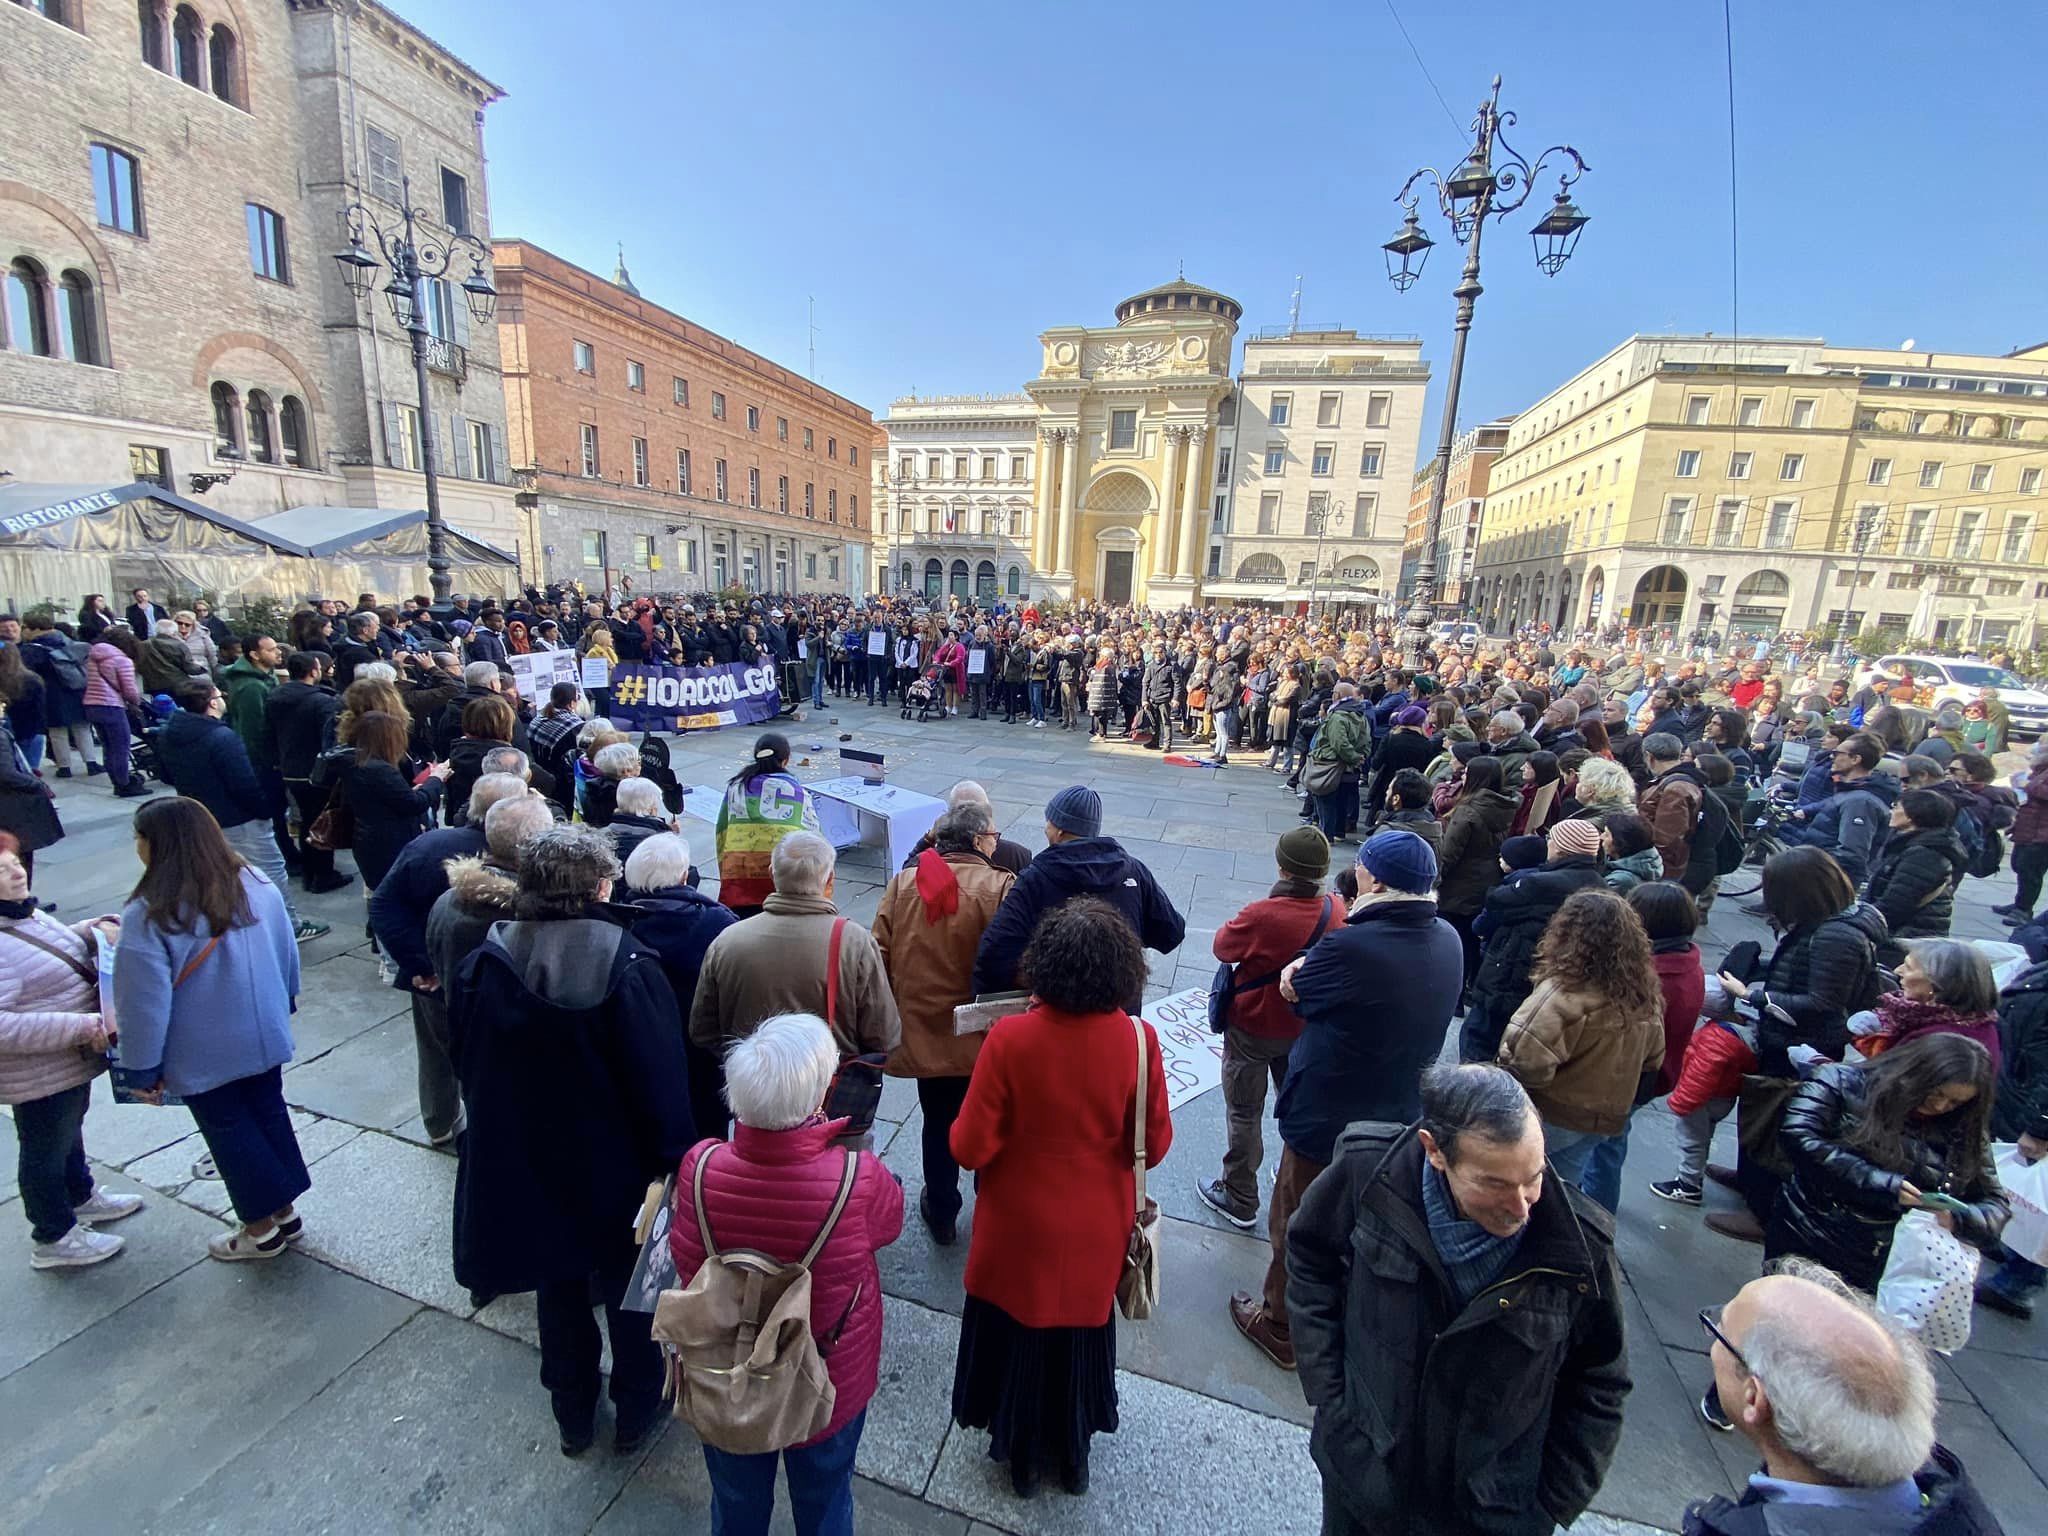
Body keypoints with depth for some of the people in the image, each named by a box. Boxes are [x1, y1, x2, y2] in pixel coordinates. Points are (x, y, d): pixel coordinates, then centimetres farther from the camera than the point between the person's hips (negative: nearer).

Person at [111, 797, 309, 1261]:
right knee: (269, 1114, 19)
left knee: (229, 1131, 11)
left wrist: (141, 1069, -6)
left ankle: (261, 1230, 26)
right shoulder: (257, 883, -5)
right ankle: (285, 1212, 32)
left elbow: (144, 1002, -17)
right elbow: (288, 952, 6)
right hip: (265, 1037, 5)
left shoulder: (148, 915, -22)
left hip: (205, 1055, -5)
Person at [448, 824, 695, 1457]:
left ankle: (573, 1417, 47)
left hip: (520, 1169, 4)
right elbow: (661, 1082, -22)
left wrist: (502, 1133, 16)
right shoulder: (629, 968, -26)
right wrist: (670, 1163, -8)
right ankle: (635, 1412, 43)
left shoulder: (482, 965, -13)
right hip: (615, 1173, -3)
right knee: (628, 1292, 22)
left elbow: (465, 1068, 1)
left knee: (557, 1293, 27)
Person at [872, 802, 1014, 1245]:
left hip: (922, 1033, 3)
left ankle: (941, 1214, 40)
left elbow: (881, 955, -3)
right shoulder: (1000, 886, -18)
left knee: (938, 1125, 23)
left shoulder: (902, 883, -6)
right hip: (985, 1038, -2)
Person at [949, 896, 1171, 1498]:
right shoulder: (1138, 1039, -22)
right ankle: (1072, 1454, 51)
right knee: (1081, 1336, 28)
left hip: (1019, 1230, -1)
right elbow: (1154, 1146, -11)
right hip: (1094, 1232, 2)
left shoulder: (1010, 1037, -28)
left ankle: (1022, 1455, 48)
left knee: (1016, 1337, 26)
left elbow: (970, 1149, -20)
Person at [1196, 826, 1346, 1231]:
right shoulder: (1337, 910, -15)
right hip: (1306, 1028, 5)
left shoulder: (1263, 915, -33)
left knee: (1245, 1113, 13)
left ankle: (1240, 1200, 29)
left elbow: (1222, 947, -15)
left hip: (1253, 1028, -5)